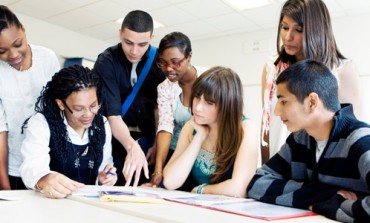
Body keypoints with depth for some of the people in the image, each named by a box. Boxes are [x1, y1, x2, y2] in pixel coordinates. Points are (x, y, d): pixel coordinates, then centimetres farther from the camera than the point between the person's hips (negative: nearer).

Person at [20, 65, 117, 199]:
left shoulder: (102, 125, 4)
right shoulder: (40, 124, -8)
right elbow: (32, 166, -24)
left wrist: (105, 180, -9)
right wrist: (44, 180, -44)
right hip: (50, 201, -2)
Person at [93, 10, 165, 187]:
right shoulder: (106, 62, -18)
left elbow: (158, 105, -2)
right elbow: (112, 114, -27)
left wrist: (157, 142, -8)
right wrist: (132, 147, -43)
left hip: (147, 136, 3)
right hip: (118, 136, -2)